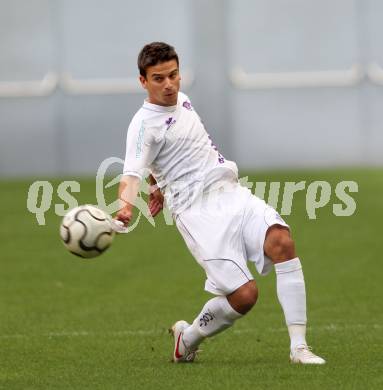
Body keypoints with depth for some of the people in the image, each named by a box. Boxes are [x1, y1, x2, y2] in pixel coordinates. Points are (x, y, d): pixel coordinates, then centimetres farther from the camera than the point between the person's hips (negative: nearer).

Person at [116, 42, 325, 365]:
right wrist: (126, 206, -43)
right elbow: (132, 173, -24)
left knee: (281, 240, -22)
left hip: (231, 193, 7)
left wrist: (160, 185, 38)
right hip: (198, 211, -7)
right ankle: (187, 339, 15)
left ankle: (298, 346, -23)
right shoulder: (145, 123, -10)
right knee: (243, 295, -16)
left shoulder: (182, 101, 15)